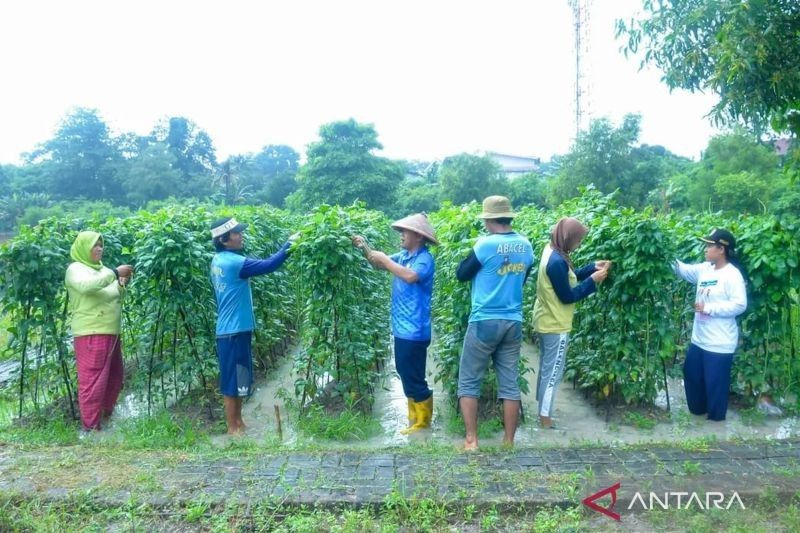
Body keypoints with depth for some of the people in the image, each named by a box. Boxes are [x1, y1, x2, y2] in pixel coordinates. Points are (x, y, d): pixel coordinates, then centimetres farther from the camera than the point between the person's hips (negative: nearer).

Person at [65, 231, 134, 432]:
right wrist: (115, 273, -26)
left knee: (114, 378, 15)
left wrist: (122, 283, 4)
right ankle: (90, 426, -3)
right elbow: (87, 286, -27)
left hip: (110, 332, 9)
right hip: (91, 334, -9)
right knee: (93, 379, -8)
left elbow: (114, 297, 23)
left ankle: (106, 417, 28)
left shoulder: (101, 269, 19)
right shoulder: (76, 269, -5)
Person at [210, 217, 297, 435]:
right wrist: (289, 244, -13)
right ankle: (233, 429, 11)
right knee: (232, 382, 1)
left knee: (236, 380, 17)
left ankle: (238, 423, 28)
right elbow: (268, 265, -21)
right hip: (234, 331, -10)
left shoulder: (219, 260, 10)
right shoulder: (233, 262, -20)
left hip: (231, 329, 10)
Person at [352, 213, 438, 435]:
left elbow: (411, 276, -35)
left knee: (414, 377, 0)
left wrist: (384, 258, -25)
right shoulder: (403, 256, 9)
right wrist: (365, 248, -3)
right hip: (402, 328, 9)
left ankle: (423, 421, 15)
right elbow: (379, 264, 14)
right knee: (405, 374, 19)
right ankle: (414, 416, 34)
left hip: (414, 331, -9)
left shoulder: (425, 259, -17)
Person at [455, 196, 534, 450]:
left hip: (484, 322, -5)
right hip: (513, 323, 5)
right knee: (510, 385, 9)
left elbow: (461, 274, -1)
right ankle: (509, 442, 15)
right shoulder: (526, 246, 5)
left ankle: (471, 441, 6)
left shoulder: (486, 244, -13)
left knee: (468, 382, 7)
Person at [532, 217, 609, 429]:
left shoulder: (551, 251, 4)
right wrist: (593, 281, -16)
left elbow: (568, 278, 14)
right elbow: (567, 296, -22)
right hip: (555, 325, -10)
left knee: (546, 368, 20)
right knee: (553, 372, 2)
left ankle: (543, 408, 33)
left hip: (545, 321, 10)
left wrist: (593, 267, 6)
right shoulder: (557, 261, -27)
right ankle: (545, 418, 12)